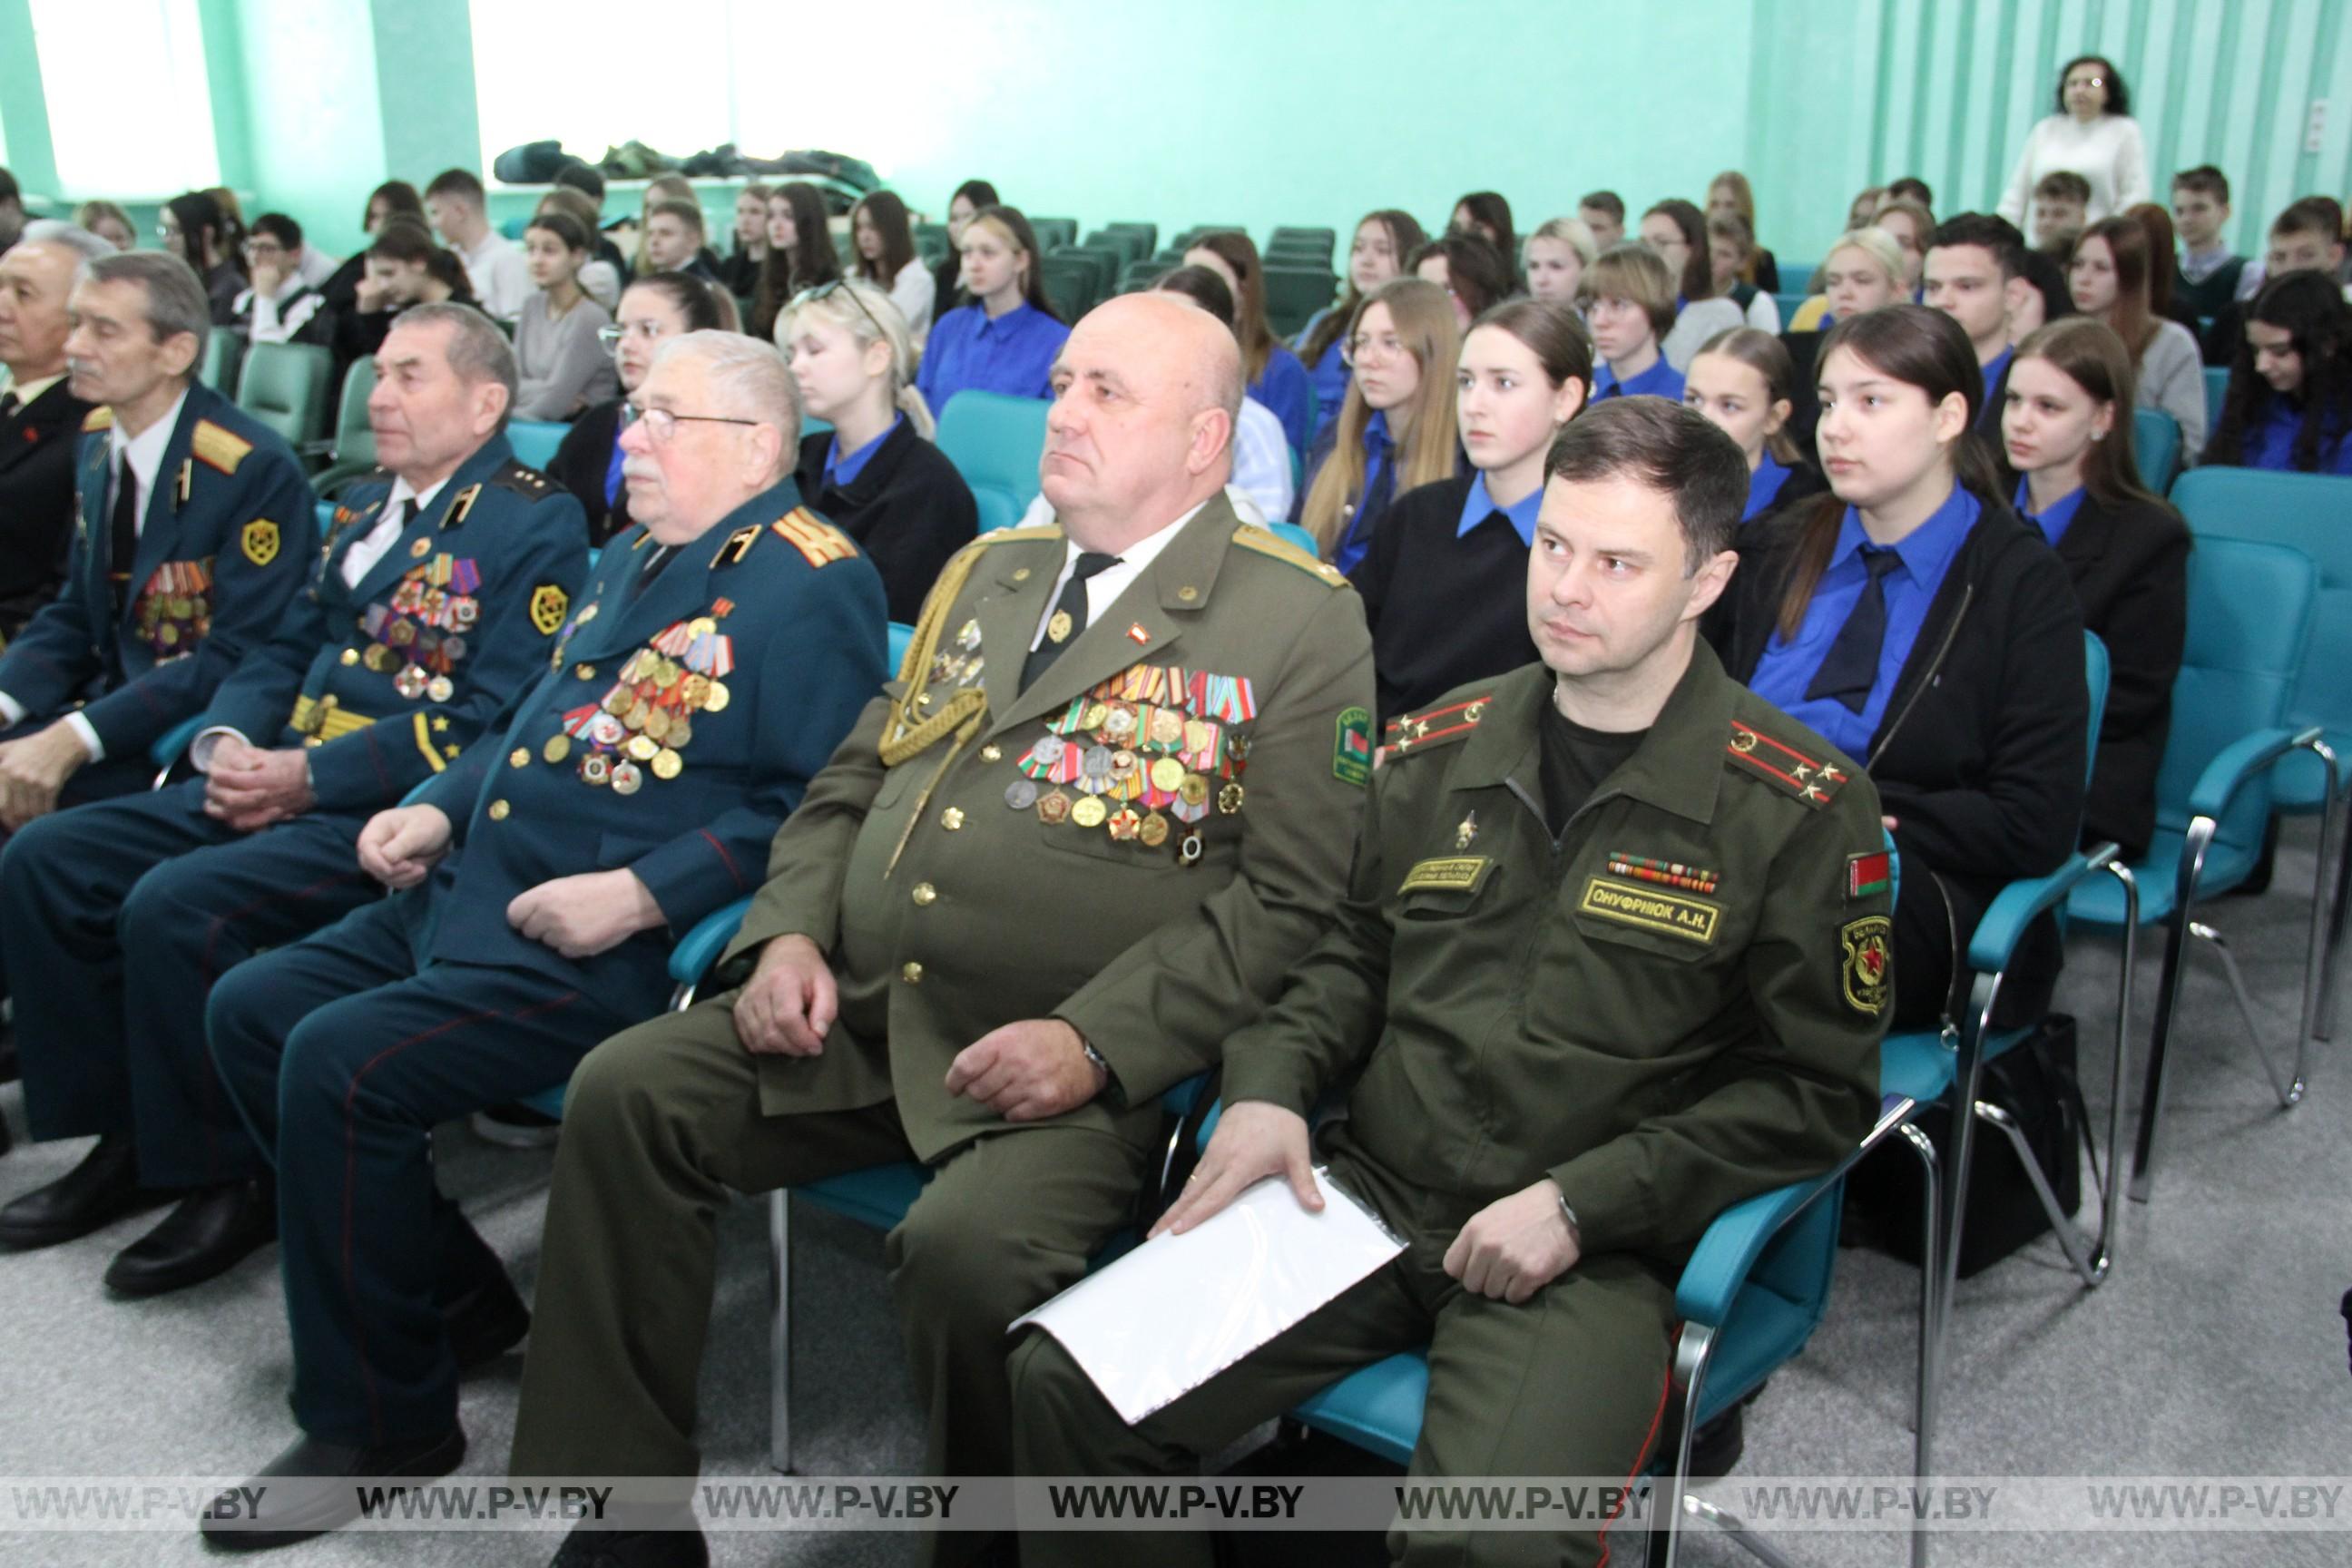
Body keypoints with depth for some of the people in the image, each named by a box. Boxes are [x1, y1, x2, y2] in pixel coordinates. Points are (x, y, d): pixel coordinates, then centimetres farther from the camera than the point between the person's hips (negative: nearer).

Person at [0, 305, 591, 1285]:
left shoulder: (536, 524, -7)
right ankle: (130, 1135, 10)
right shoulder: (366, 508, 21)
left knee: (176, 904, -27)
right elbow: (287, 651, 21)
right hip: (280, 782, 9)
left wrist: (313, 776, -18)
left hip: (395, 812, -9)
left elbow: (490, 721, -16)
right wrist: (227, 743, -1)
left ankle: (233, 1178, -7)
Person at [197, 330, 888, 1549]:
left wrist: (641, 894, -25)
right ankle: (447, 1285, 19)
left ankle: (378, 1422, -2)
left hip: (605, 948, -10)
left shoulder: (811, 586, -11)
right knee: (248, 1012, 9)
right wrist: (441, 807, 13)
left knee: (339, 1065, -22)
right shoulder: (630, 559, 19)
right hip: (467, 897, 11)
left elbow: (810, 803, -20)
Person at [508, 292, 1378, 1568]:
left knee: (966, 1245, -31)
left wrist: (1096, 1044, -19)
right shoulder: (985, 572, 18)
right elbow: (853, 782, 21)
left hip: (1083, 1065, -6)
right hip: (857, 1016, 7)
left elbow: (1292, 902, -10)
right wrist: (789, 931, 3)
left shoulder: (1299, 624, -3)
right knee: (619, 1094, -8)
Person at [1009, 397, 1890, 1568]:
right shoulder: (1441, 748, 11)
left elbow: (1815, 1089, -2)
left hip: (1590, 1251, -3)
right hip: (1359, 1193, 4)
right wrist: (1271, 1085, 1)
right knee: (1065, 1379, -12)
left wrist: (1580, 1202, -11)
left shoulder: (1802, 809, -3)